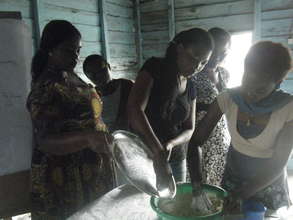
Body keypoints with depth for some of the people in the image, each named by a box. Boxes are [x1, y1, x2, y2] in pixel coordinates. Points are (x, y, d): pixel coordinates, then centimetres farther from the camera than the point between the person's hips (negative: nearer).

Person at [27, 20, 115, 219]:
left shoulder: (70, 77, 6)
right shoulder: (45, 89, -20)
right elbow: (45, 142, -28)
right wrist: (88, 138, -43)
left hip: (90, 169, 8)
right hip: (64, 178, -8)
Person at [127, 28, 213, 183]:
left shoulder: (190, 89, 6)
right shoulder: (155, 68, -11)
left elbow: (189, 129, 6)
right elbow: (134, 109, -25)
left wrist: (170, 144, -17)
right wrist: (158, 151, -35)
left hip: (176, 158, 6)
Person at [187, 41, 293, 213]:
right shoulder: (228, 99, -18)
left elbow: (279, 163, -19)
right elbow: (196, 142, -17)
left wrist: (241, 195, -26)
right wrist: (196, 185, -28)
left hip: (268, 184, -1)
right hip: (232, 177, 2)